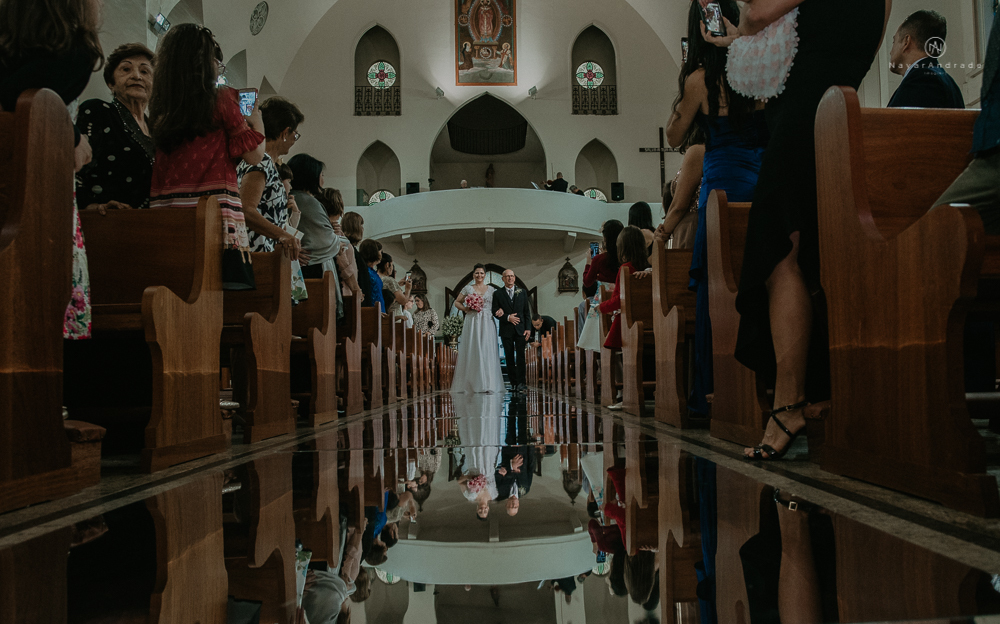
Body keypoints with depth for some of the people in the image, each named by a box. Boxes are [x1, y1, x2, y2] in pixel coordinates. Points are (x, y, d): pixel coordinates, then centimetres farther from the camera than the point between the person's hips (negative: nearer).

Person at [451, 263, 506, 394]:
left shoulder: (492, 289, 9)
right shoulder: (468, 289, 7)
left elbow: (496, 305, 12)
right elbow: (457, 302, 11)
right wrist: (466, 309, -5)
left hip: (487, 324, 1)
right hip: (472, 323, 0)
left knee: (487, 352, -2)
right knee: (471, 352, 0)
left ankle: (488, 384, 1)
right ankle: (470, 384, 5)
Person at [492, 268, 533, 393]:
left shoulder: (522, 292, 9)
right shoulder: (498, 294, 4)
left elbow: (527, 311, 8)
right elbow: (495, 312, 1)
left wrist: (528, 328, 0)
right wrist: (507, 318, -13)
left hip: (520, 329, 0)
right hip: (506, 330, 0)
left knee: (520, 356, -7)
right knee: (509, 358, 3)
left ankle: (521, 382, -7)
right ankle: (513, 383, 8)